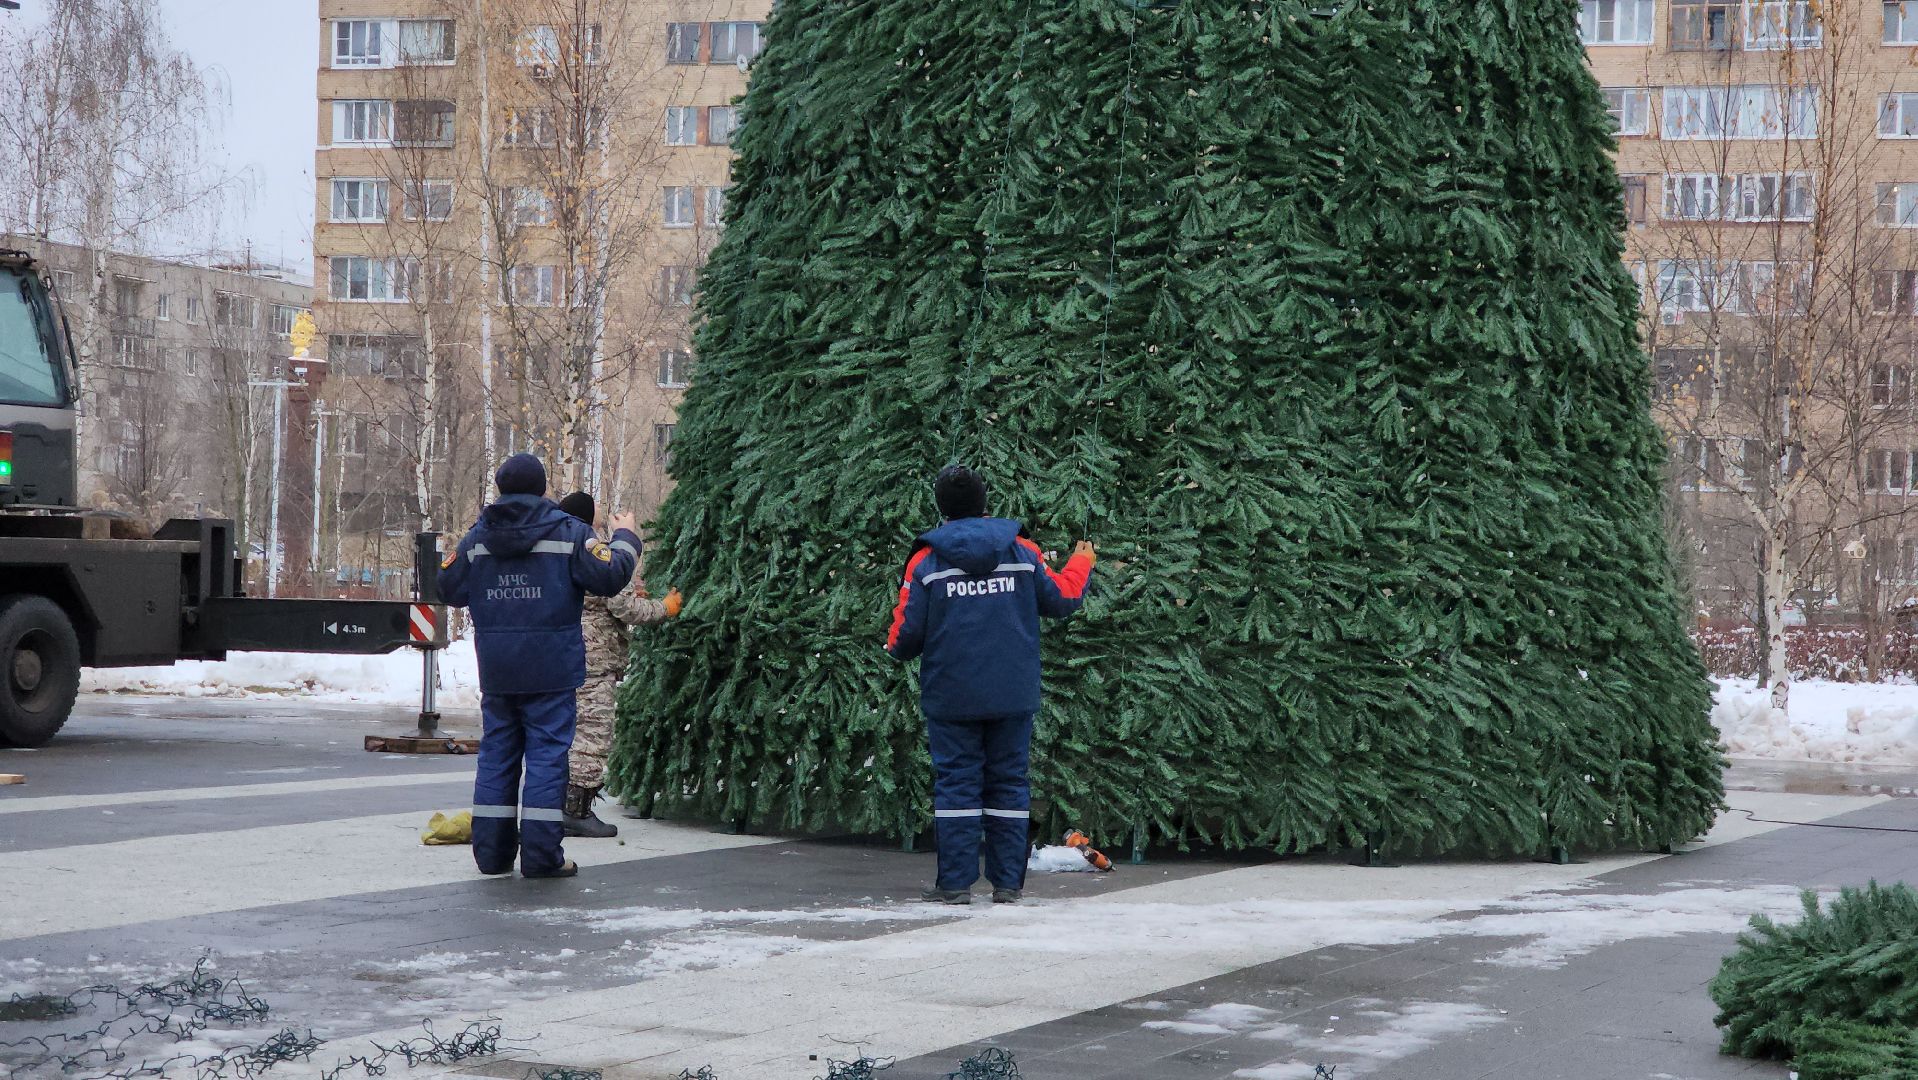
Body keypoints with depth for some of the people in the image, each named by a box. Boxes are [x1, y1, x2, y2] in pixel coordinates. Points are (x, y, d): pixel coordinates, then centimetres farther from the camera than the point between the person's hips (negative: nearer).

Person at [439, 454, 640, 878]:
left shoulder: (478, 536, 6)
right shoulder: (568, 532, -6)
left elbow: (449, 590, 11)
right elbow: (609, 577, -10)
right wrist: (625, 537, 8)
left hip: (496, 669, 4)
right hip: (550, 668, -4)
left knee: (497, 751, 11)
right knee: (546, 753, -1)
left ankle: (492, 851, 12)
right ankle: (541, 854, -4)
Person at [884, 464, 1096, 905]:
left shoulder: (926, 561, -6)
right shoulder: (1023, 553, 0)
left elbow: (906, 635, -6)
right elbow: (1060, 600, 12)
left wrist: (894, 649, 18)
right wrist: (1082, 564, 32)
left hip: (950, 697, -2)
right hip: (1013, 696, 2)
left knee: (956, 782, 3)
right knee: (1008, 782, 8)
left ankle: (956, 882, 1)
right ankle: (1008, 882, 8)